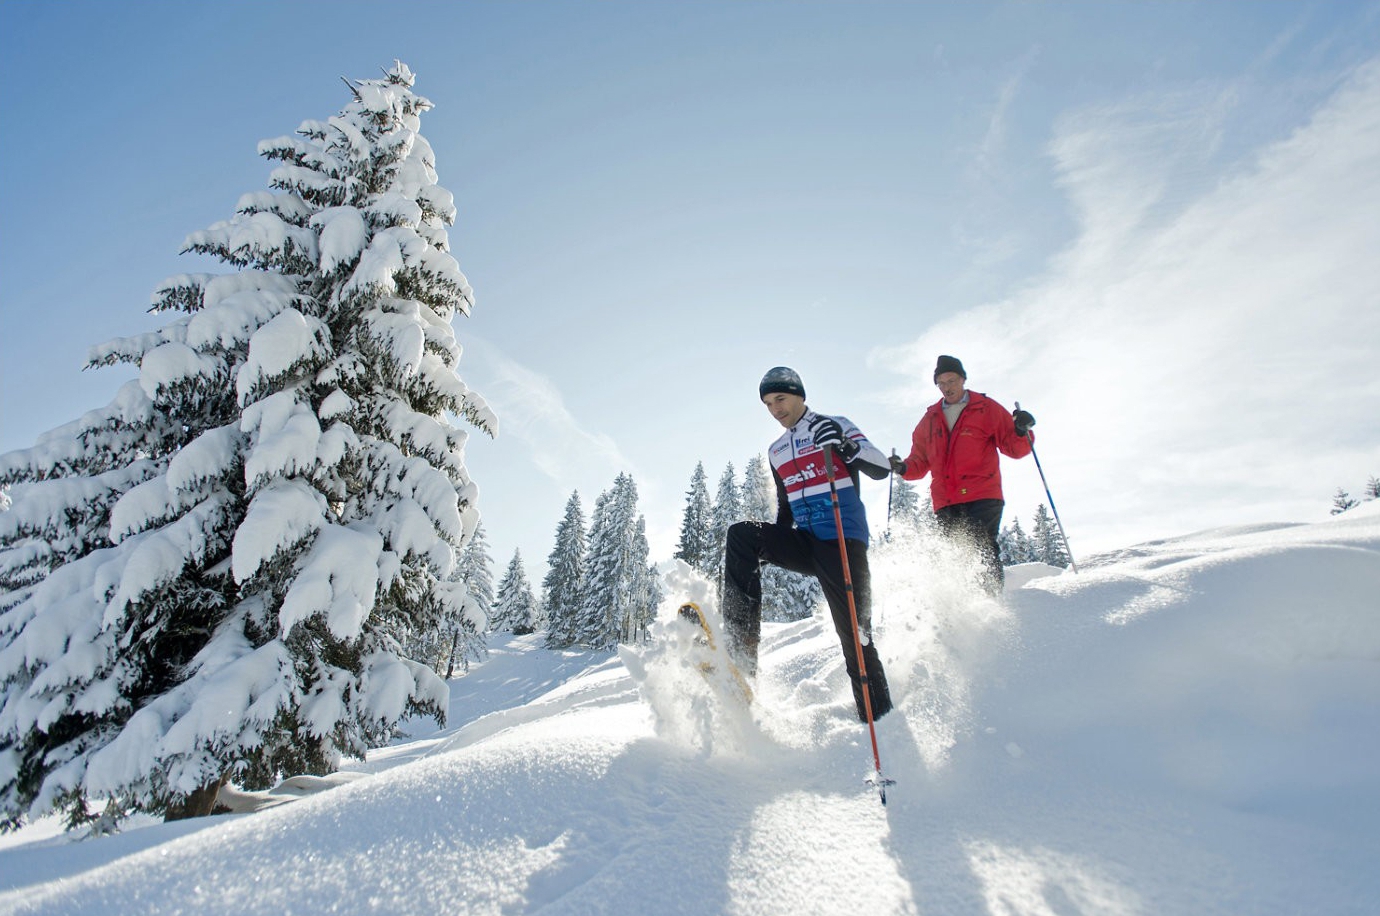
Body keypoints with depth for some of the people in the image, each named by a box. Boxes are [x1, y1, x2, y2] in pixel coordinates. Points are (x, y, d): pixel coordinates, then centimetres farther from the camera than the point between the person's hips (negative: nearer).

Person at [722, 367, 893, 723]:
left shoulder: (834, 425, 5)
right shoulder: (777, 452, 21)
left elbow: (880, 468, -6)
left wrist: (844, 445, -24)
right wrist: (763, 552, 17)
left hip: (844, 542, -5)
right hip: (805, 542, 5)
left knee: (855, 635, -11)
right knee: (741, 534, -20)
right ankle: (741, 645, -28)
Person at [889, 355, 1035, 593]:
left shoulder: (987, 409, 9)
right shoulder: (930, 419, 19)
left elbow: (1014, 448, 7)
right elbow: (920, 459, 20)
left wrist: (1021, 431, -15)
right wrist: (904, 468, -1)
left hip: (983, 498, -3)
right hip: (946, 503, 3)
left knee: (985, 551, -15)